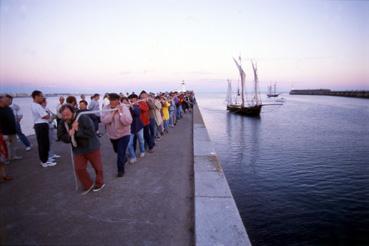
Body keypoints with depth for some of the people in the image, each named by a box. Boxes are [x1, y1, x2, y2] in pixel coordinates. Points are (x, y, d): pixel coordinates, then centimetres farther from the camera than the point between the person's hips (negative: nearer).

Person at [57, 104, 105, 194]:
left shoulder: (83, 118, -23)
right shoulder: (63, 123, -5)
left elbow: (91, 132, -30)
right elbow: (61, 137, -5)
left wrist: (76, 131, -29)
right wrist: (69, 135, -25)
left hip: (91, 147, -5)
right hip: (78, 150, 5)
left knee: (97, 167, 10)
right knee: (79, 169, 6)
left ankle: (99, 183, 34)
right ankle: (88, 185, 28)